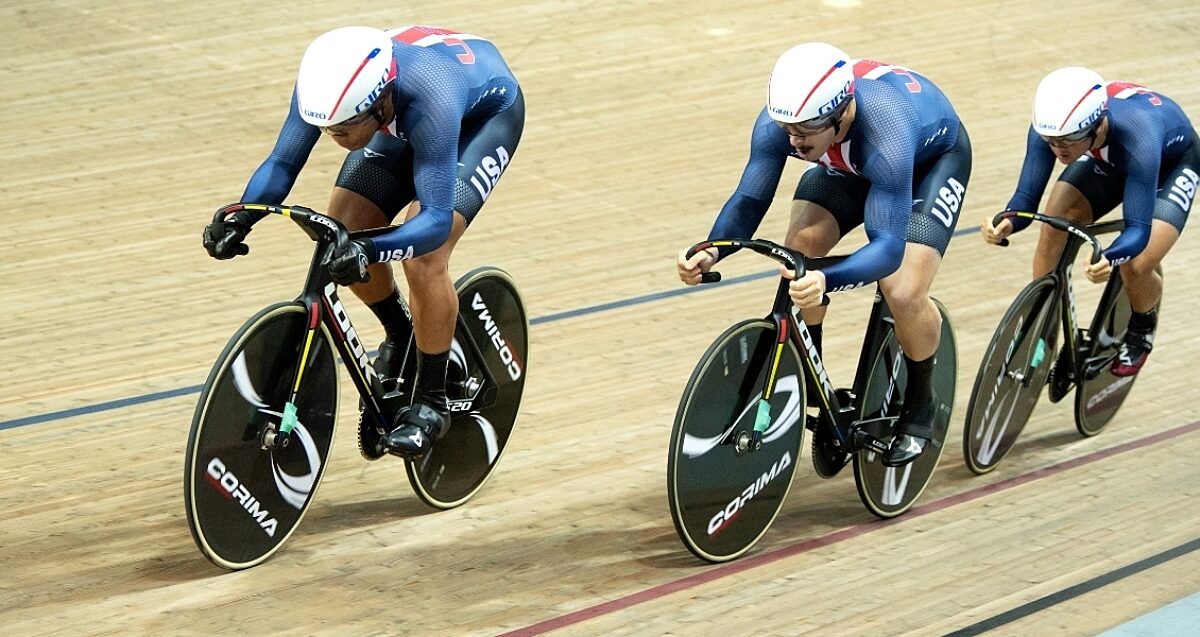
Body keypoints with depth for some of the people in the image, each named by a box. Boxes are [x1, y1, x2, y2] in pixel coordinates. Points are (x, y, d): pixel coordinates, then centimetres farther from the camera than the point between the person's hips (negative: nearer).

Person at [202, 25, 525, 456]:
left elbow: (437, 219, -45)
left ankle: (432, 402, -3)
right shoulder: (325, 86, -31)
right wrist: (239, 218, -38)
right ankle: (399, 334, 19)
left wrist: (370, 251, -61)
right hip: (401, 120, 6)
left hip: (486, 111, -5)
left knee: (422, 258, -22)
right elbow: (282, 163, -19)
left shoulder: (430, 99, -45)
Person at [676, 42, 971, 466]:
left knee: (903, 294, -22)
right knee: (799, 254, -20)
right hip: (848, 162, 5)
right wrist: (711, 252, -42)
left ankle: (920, 405, 8)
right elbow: (750, 199, -22)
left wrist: (826, 281, -66)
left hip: (932, 158, -5)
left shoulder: (884, 131, -46)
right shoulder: (781, 119, -32)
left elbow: (888, 247, -48)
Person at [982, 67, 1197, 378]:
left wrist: (1108, 259, -63)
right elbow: (1027, 196, -27)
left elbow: (1138, 229, -42)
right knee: (1055, 223, -21)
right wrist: (1006, 224, -50)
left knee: (1135, 267, -20)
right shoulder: (1050, 127, -33)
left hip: (1172, 162, -4)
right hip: (1107, 160, 4)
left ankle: (1141, 330, 14)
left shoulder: (1136, 138, -45)